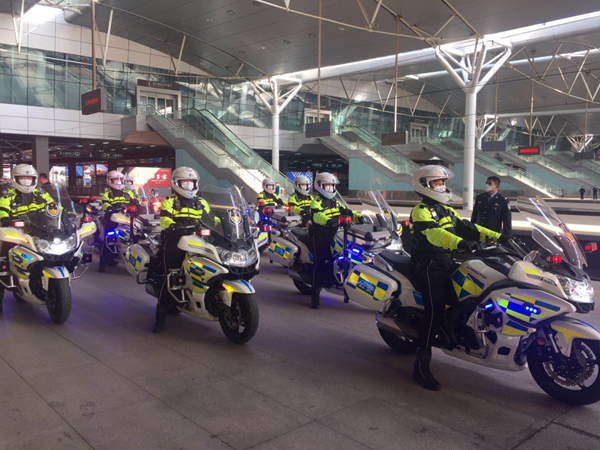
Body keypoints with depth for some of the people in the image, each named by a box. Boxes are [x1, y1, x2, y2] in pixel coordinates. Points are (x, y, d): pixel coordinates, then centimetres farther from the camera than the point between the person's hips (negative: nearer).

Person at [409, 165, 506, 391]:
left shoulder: (447, 210, 21)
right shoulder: (421, 211, -9)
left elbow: (466, 227, 16)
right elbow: (432, 232, -28)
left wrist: (496, 236, 6)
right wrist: (459, 242, -44)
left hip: (448, 265, 9)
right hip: (429, 266, -9)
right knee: (435, 312, -17)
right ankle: (421, 366, -15)